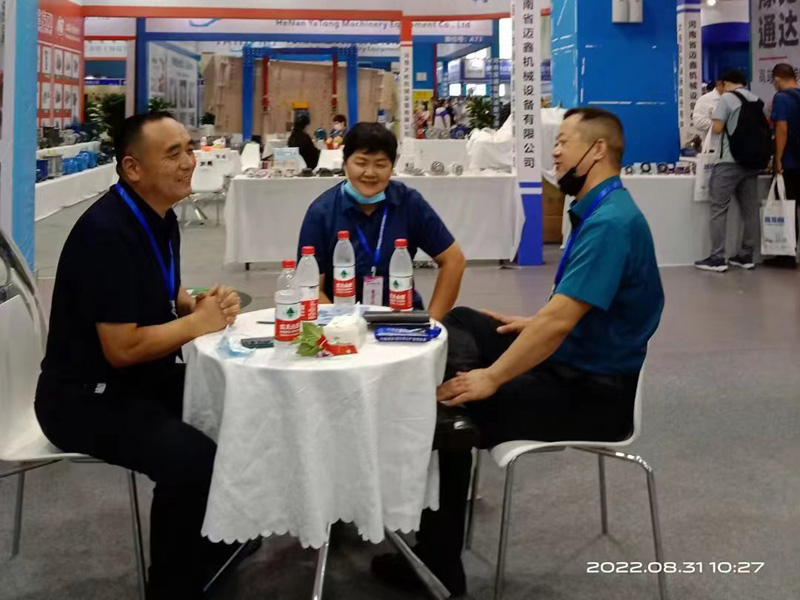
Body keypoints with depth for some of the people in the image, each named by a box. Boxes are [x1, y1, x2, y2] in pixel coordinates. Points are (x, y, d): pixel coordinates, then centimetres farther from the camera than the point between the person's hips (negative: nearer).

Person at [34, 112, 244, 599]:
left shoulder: (159, 217, 5)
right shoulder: (108, 232, -24)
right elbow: (122, 349, -27)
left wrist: (206, 304, -2)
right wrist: (196, 323, -15)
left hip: (143, 380, 10)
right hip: (88, 397, -10)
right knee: (194, 459, -28)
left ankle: (213, 541, 22)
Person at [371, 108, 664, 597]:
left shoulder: (610, 222, -22)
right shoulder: (599, 211, 10)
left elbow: (560, 320, -28)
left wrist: (490, 379, -22)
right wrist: (533, 324, 12)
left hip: (590, 391, -10)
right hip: (572, 362, 10)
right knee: (459, 325, 8)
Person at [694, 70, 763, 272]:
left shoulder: (727, 98, -4)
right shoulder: (757, 100, 13)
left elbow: (717, 129, -8)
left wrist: (716, 123, 13)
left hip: (730, 161, -6)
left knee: (719, 208, -4)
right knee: (750, 209, 8)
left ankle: (717, 258, -7)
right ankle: (746, 255, 12)